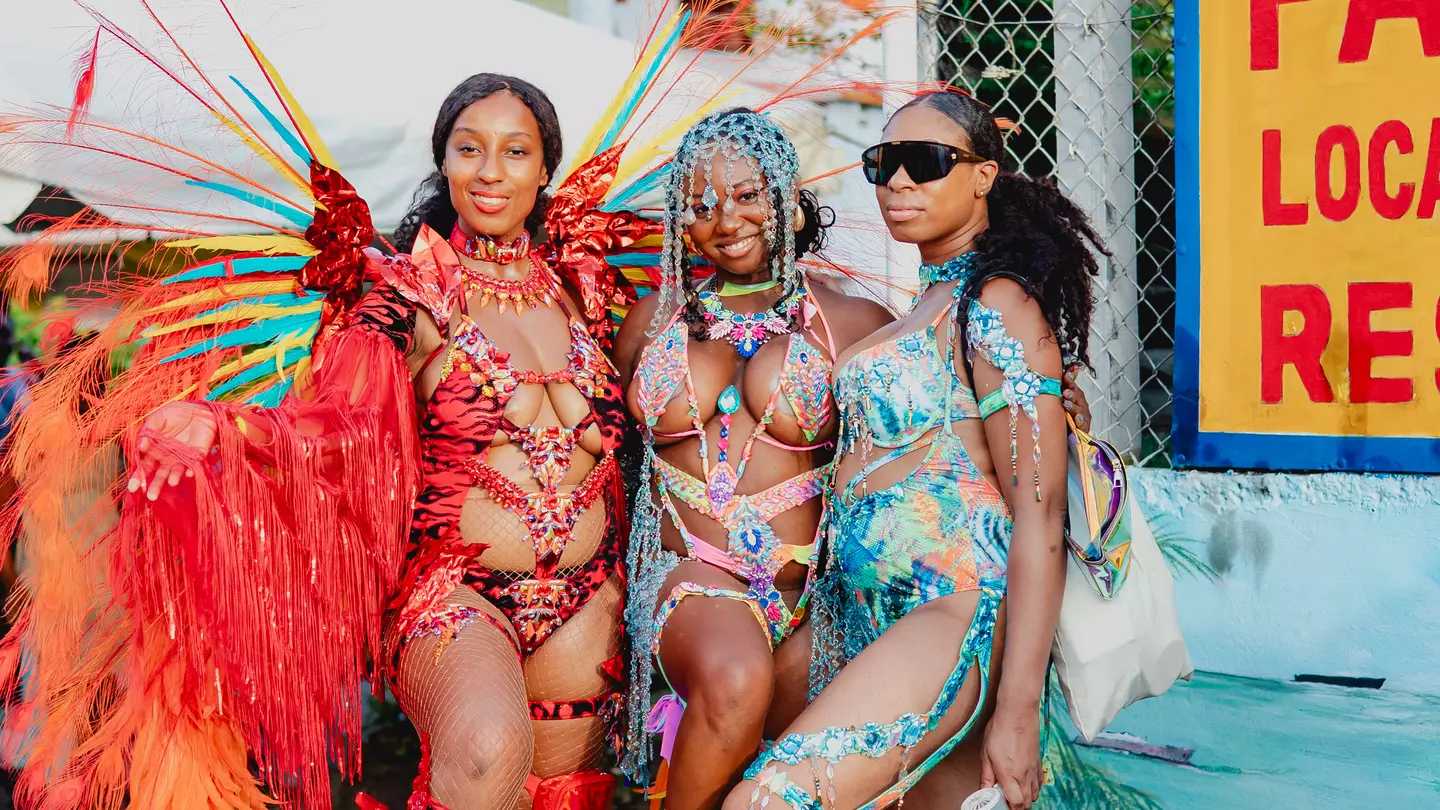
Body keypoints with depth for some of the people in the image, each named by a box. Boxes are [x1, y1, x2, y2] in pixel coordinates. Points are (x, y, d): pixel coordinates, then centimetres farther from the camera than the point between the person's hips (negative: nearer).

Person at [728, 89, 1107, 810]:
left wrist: (1017, 712, -18)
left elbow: (1039, 514, -14)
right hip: (874, 615, 9)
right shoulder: (926, 305, 18)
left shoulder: (997, 306, -8)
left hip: (957, 614, -8)